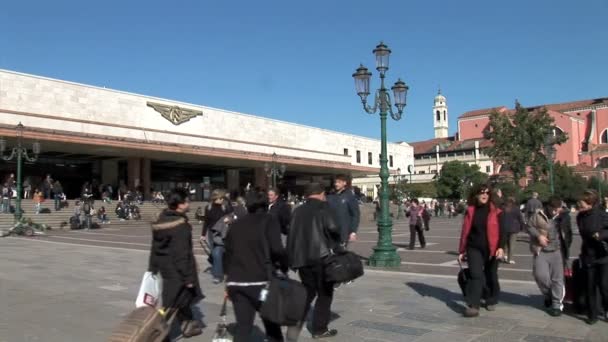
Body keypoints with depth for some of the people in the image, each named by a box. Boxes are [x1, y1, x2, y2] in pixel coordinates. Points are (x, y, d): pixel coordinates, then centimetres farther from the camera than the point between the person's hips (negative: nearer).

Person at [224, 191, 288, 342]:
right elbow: (277, 249, -14)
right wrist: (284, 266, 2)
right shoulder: (269, 221, 0)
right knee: (271, 322, 11)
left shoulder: (236, 224, 17)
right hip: (259, 280, -4)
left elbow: (228, 253, 18)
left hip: (235, 281, 5)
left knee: (243, 325, 6)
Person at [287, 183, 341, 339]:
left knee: (308, 292, 17)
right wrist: (336, 243, 2)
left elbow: (291, 235, 9)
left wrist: (292, 259, 13)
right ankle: (319, 329, 14)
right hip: (320, 256, -5)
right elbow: (332, 228, -17)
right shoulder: (323, 207, -3)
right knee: (324, 293, 10)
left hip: (301, 257, 5)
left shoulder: (298, 210, 12)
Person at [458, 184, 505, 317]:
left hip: (491, 250, 0)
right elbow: (465, 231, 5)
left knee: (491, 276, 12)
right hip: (474, 248, 0)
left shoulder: (495, 211, -1)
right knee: (476, 275, -12)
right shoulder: (470, 210, 3)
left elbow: (501, 230, -4)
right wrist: (461, 251, 6)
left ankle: (491, 301, 33)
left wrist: (501, 247, -17)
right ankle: (473, 306, -15)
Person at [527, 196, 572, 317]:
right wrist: (538, 235, -13)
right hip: (541, 252, -1)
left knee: (558, 279, 1)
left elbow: (568, 233, 18)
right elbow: (529, 226, 2)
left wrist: (566, 246, 9)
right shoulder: (538, 215, -3)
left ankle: (557, 304, 12)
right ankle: (548, 295, 19)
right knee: (541, 275, -11)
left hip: (558, 252, 1)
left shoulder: (564, 218, 5)